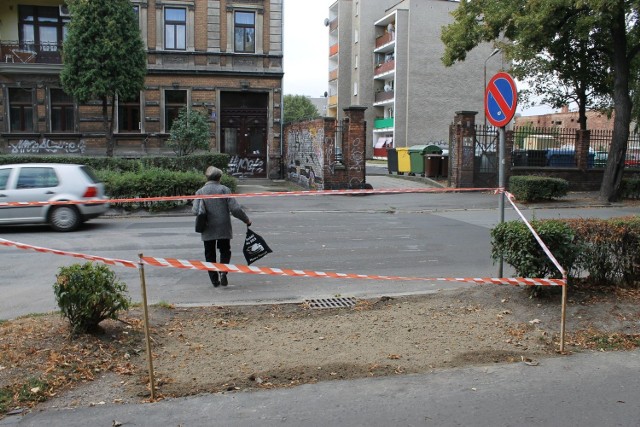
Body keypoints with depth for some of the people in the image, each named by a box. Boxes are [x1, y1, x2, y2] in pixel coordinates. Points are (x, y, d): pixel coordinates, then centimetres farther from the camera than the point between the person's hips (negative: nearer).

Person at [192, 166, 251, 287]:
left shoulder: (200, 192, -1)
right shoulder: (224, 190, -4)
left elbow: (196, 211, -10)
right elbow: (235, 209, -10)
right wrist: (246, 220, 3)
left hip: (207, 230, 1)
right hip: (223, 228, -1)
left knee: (210, 254, 12)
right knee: (225, 251, 13)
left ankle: (215, 280, 12)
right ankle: (223, 271, -11)